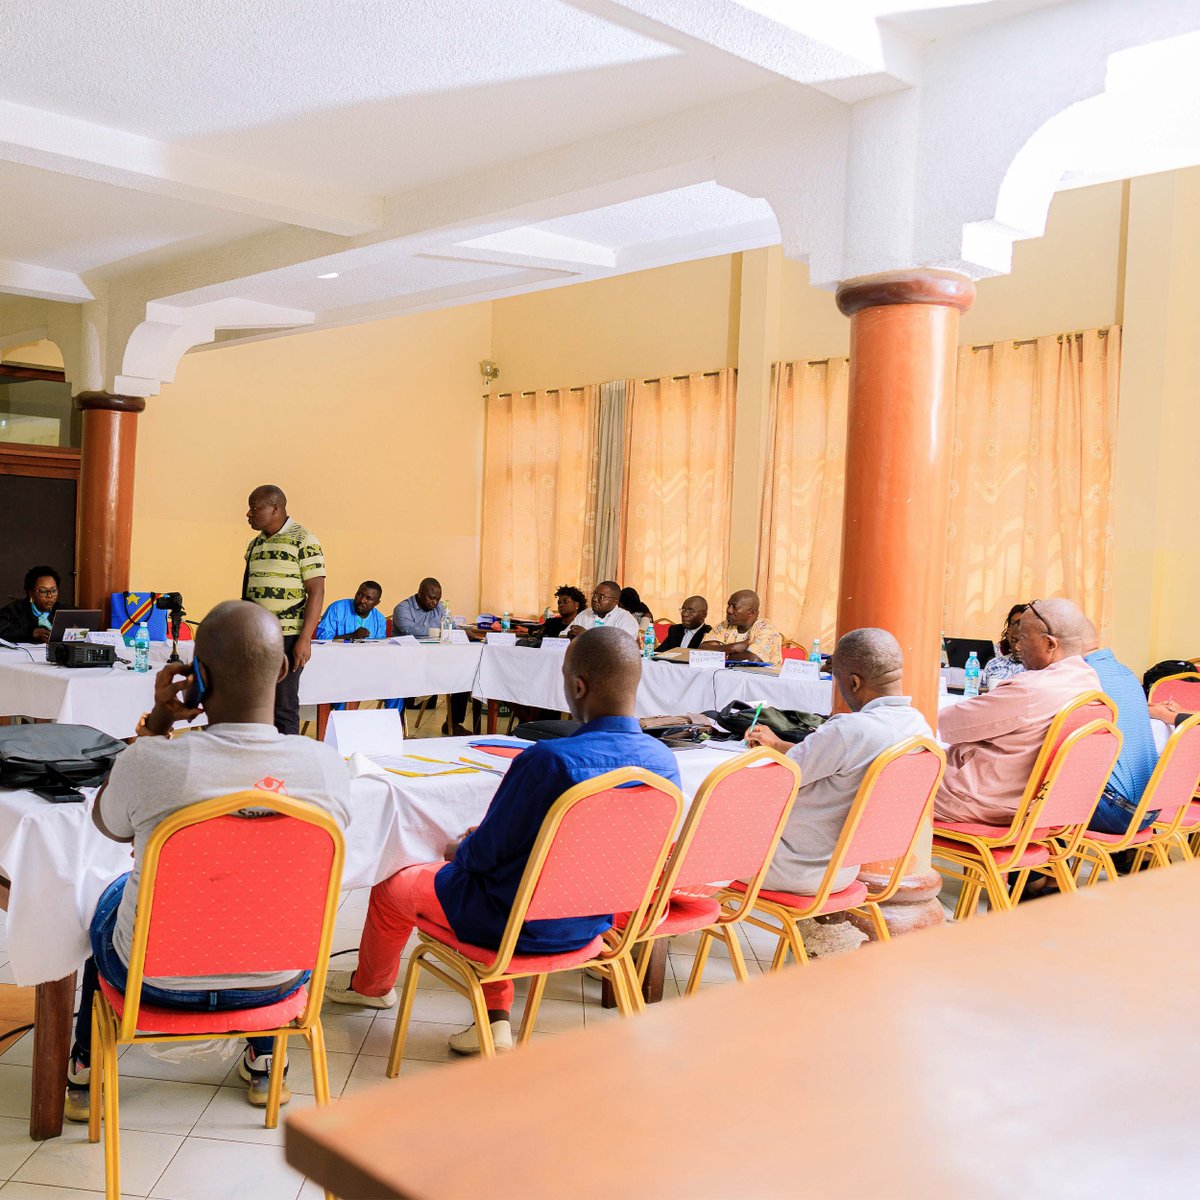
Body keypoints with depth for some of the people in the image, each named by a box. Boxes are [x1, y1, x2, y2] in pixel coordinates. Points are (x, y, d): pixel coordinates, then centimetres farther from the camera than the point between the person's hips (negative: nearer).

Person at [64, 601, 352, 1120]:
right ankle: (264, 1063, 45)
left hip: (160, 981, -1)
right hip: (276, 982, 2)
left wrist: (157, 720, -3)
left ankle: (84, 1072, 46)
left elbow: (108, 823, -2)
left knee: (112, 897, 33)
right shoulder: (328, 765, -21)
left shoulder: (147, 762, -28)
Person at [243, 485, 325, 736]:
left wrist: (305, 638, -17)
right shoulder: (255, 544, 14)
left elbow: (316, 591, -11)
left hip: (287, 638, -6)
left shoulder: (304, 541, -6)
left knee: (283, 708, -2)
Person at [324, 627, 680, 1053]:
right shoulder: (664, 761, -10)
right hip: (592, 922, 6)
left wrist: (457, 850, 5)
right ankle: (496, 1019, 28)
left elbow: (485, 853, -20)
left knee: (392, 888, 19)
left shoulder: (548, 760, -32)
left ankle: (369, 986, 48)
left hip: (524, 925, -6)